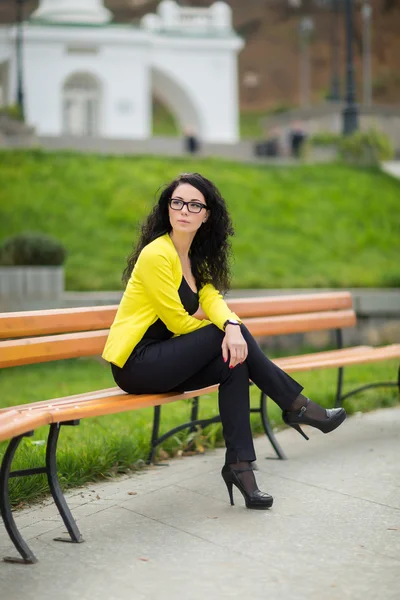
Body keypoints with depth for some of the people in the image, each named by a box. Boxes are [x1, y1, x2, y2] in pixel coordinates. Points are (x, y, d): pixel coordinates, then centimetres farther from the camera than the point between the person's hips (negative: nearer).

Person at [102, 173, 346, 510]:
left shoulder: (196, 258, 12)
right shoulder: (157, 254, -15)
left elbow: (212, 298, -3)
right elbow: (177, 321, -14)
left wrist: (231, 326, -26)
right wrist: (226, 331, 2)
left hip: (164, 362, 8)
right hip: (136, 365, -8)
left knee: (234, 361, -13)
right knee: (232, 341, -15)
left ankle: (239, 464, -14)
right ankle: (297, 406, -4)